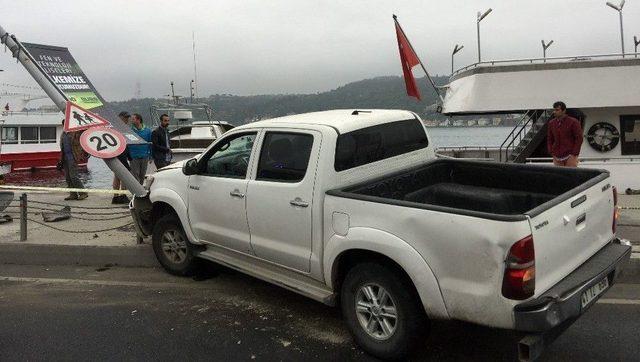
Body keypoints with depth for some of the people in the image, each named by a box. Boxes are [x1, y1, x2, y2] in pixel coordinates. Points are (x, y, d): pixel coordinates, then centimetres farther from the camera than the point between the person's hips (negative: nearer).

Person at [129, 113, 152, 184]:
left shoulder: (147, 131, 3)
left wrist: (151, 156, 4)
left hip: (144, 157, 2)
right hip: (134, 158, -2)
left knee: (142, 175, 12)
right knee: (135, 175, -6)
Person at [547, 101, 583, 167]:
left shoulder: (573, 122, -3)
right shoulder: (551, 123, 9)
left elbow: (579, 138, -3)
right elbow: (549, 139, 15)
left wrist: (574, 154, -10)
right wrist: (551, 153, 4)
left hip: (570, 156, -4)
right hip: (557, 157, 4)